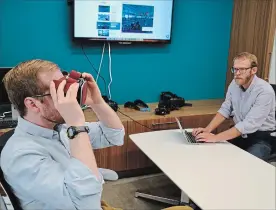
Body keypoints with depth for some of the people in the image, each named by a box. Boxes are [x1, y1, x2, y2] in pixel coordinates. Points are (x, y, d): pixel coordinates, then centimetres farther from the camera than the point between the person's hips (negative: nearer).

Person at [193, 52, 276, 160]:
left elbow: (249, 125, -30)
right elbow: (225, 110, -1)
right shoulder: (234, 84, -3)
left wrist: (216, 138, -36)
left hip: (260, 138, -5)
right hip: (239, 133, 6)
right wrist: (208, 129, -18)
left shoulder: (265, 91, -23)